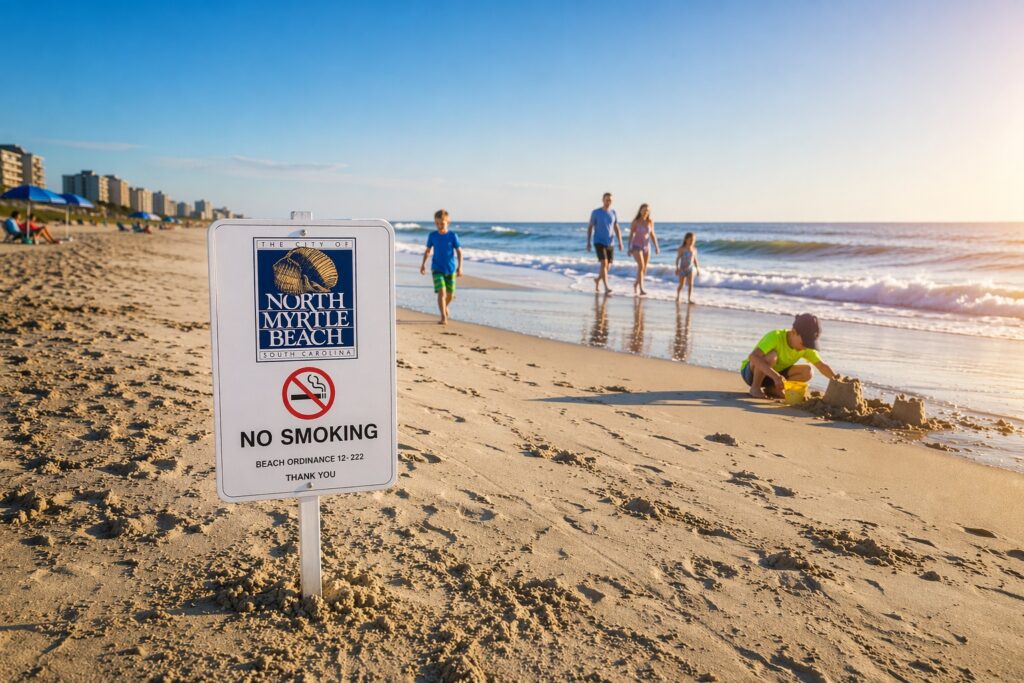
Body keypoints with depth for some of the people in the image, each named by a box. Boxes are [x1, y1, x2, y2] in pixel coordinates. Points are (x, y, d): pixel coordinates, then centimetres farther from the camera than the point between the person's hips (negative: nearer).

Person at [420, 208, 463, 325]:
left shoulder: (452, 236, -7)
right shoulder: (432, 235, -1)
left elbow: (459, 251, -6)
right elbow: (428, 250, 12)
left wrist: (460, 266, -15)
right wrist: (423, 264, 14)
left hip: (450, 269, 1)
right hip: (437, 269, 0)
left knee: (450, 293, 12)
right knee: (441, 291, -16)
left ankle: (445, 306, 44)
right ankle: (443, 317, -15)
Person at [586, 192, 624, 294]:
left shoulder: (614, 213, 7)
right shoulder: (595, 212, -3)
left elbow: (617, 229, 9)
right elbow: (590, 228, 2)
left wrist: (620, 242, -2)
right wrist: (588, 242, -4)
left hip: (609, 243, 4)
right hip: (599, 242, -4)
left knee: (607, 266, 7)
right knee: (604, 263, -19)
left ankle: (597, 280, 35)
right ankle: (606, 287, -18)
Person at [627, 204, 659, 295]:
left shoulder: (650, 221, -1)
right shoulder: (635, 222, -11)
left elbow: (652, 234, 7)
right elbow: (631, 234, -4)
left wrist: (656, 247, 2)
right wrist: (629, 248, -5)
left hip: (646, 247, 5)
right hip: (636, 246, -5)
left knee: (644, 269, 8)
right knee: (641, 266, -19)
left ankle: (636, 284, 34)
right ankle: (641, 290, -20)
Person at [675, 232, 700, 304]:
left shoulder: (694, 249, 3)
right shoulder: (682, 249, -9)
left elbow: (695, 259, 11)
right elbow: (678, 258, -8)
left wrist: (697, 268, 12)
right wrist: (677, 268, -12)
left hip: (690, 268, 3)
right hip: (682, 268, -3)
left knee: (691, 284, -7)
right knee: (681, 284, 5)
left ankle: (689, 299, -3)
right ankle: (677, 297, 26)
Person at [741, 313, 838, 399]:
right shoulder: (775, 337, -30)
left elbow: (822, 366, -6)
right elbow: (753, 356, -44)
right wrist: (775, 376, -52)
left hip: (773, 376, 6)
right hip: (751, 372, -6)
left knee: (807, 372, -14)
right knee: (771, 356, -37)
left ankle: (773, 388, -2)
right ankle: (755, 387, -17)